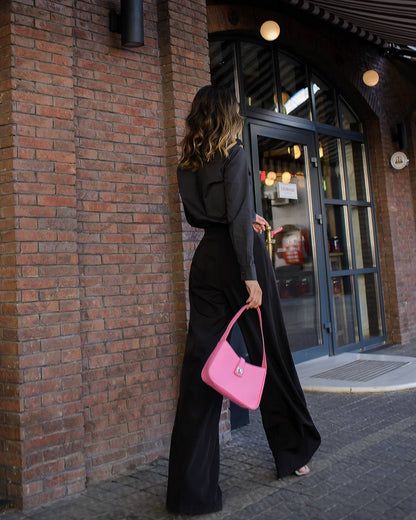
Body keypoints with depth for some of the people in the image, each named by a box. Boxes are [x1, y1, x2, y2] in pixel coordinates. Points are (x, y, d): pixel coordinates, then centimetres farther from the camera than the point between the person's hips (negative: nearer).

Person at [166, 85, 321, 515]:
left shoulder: (186, 163, 13)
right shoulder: (233, 153, -5)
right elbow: (239, 216, -14)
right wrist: (250, 275, -17)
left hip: (205, 258, 5)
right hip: (236, 256, -5)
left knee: (200, 361, 2)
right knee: (270, 353, 9)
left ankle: (190, 487, 5)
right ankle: (293, 452, 27)